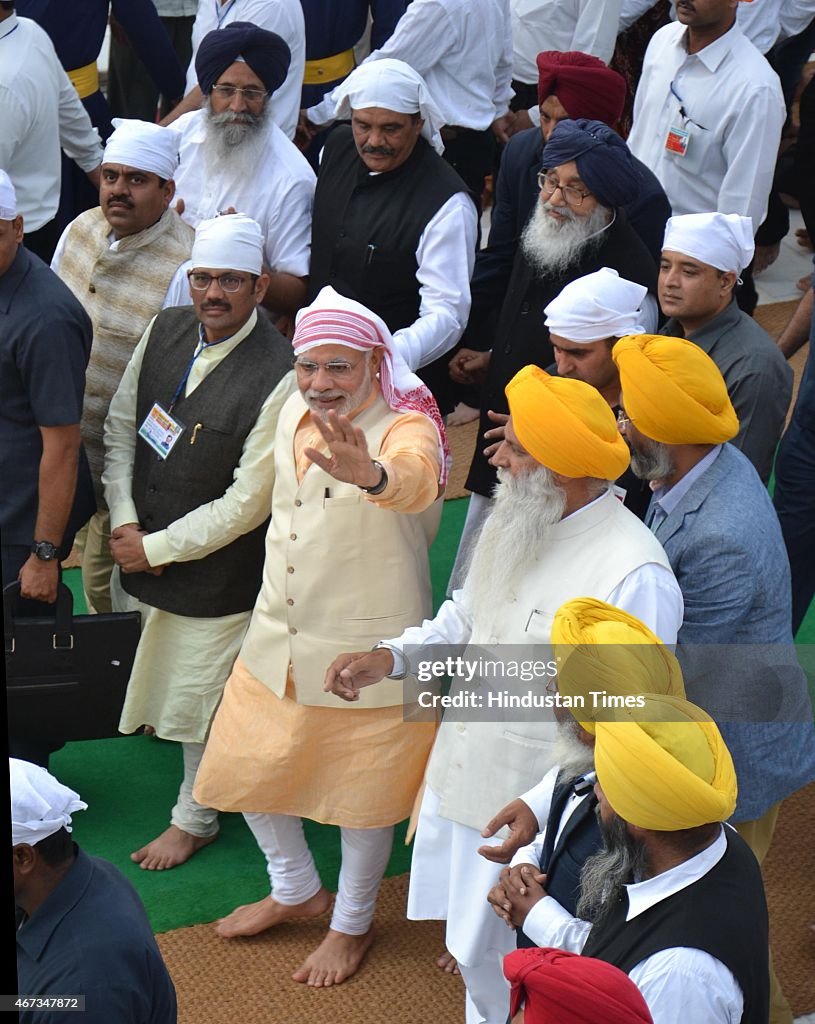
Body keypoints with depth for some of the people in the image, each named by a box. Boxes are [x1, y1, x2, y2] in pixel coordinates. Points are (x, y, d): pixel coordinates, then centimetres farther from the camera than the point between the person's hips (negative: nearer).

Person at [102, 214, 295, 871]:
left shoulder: (280, 378, -25)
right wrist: (125, 523, -7)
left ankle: (195, 819, 35)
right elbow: (120, 428, 5)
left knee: (201, 699, 12)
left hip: (216, 572, -5)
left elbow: (246, 504, -22)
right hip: (139, 549, 5)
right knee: (147, 671, 22)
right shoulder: (166, 330, -4)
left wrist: (156, 548, -15)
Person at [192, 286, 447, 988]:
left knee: (362, 788, 11)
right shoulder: (293, 414, -1)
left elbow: (417, 478, -48)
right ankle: (297, 890, 44)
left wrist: (371, 474, -70)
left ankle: (353, 923, 37)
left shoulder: (405, 428, -22)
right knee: (247, 770, 17)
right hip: (277, 638, 7)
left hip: (367, 650, -6)